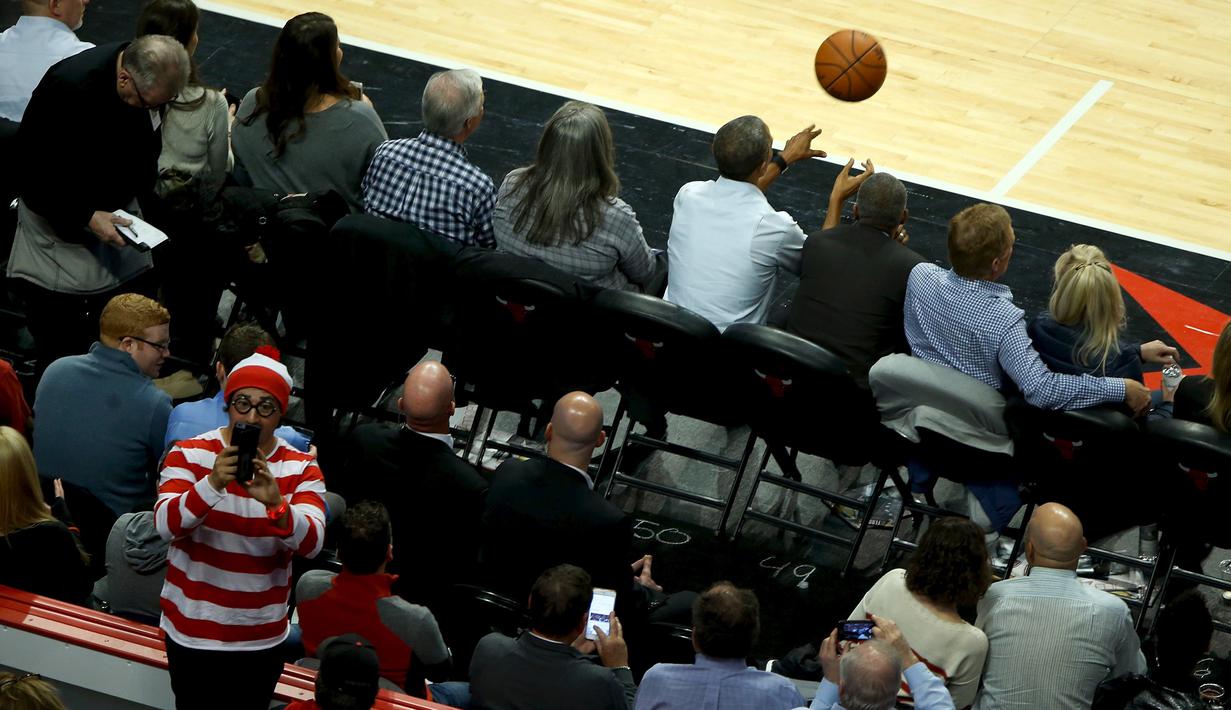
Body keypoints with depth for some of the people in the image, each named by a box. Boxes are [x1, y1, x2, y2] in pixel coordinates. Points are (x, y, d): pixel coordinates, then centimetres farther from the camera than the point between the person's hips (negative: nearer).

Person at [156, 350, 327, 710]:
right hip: (192, 631, -1)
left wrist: (275, 503, -37)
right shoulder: (190, 454, -7)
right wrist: (213, 484, -38)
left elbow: (311, 543, -18)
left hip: (262, 637, 2)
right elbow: (166, 525, -21)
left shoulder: (301, 469, -3)